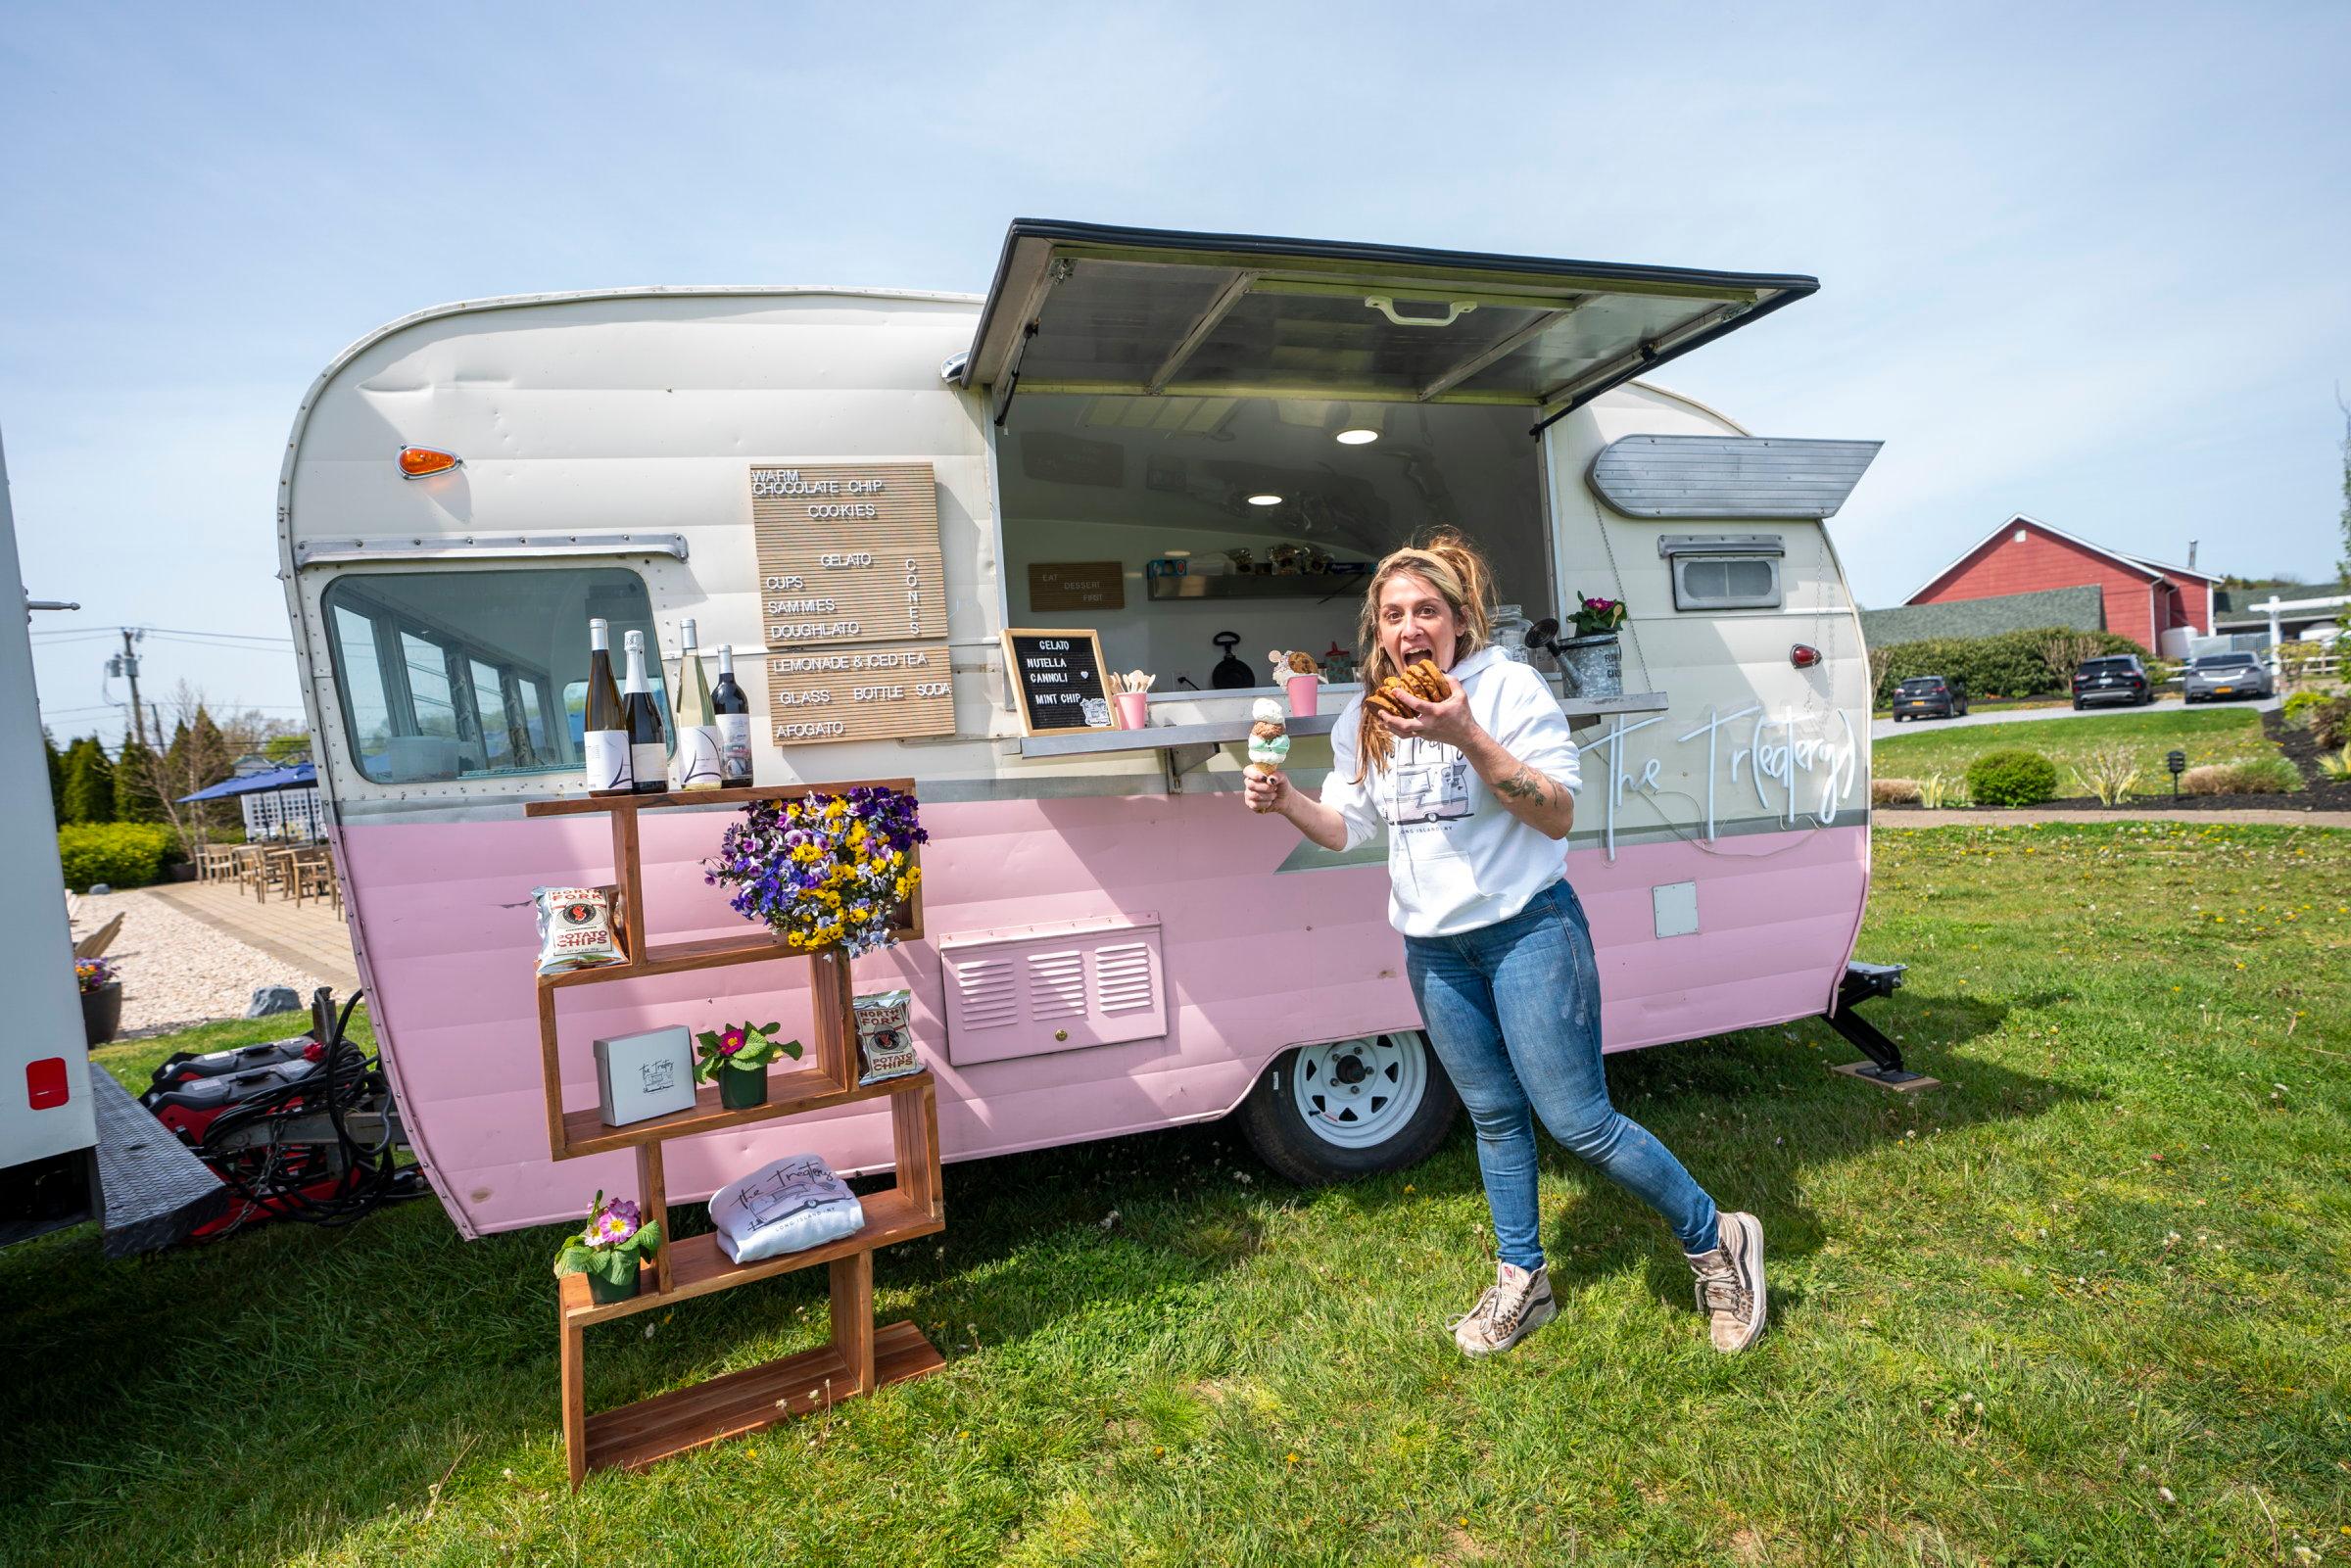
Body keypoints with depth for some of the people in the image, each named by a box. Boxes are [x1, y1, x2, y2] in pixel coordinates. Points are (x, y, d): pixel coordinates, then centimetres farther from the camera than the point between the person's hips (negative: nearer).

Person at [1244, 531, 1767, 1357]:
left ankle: (1716, 1241, 21)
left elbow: (1559, 815, -16)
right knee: (1494, 1116, 16)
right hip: (1434, 948, 5)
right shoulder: (1365, 720, 5)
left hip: (1527, 931, -5)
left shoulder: (1510, 687, -12)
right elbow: (1347, 826, 11)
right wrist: (1286, 801, -9)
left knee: (1578, 1120, -3)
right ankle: (1522, 1281, 33)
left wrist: (1469, 738, -27)